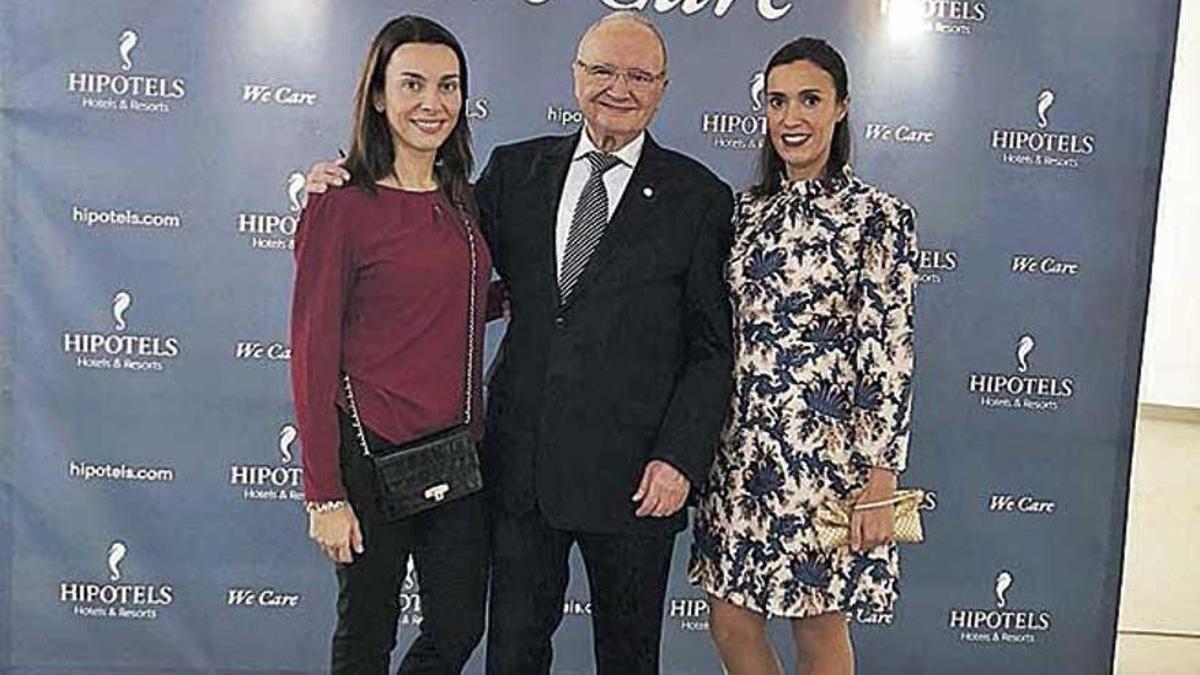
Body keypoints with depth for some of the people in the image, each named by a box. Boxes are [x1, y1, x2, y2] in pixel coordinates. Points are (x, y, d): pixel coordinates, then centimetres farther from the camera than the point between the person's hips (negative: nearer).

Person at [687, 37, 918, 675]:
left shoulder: (878, 215, -8)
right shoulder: (747, 209, 8)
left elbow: (889, 354, -11)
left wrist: (880, 478, -14)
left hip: (827, 448, -5)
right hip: (741, 444, 5)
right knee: (730, 622, 13)